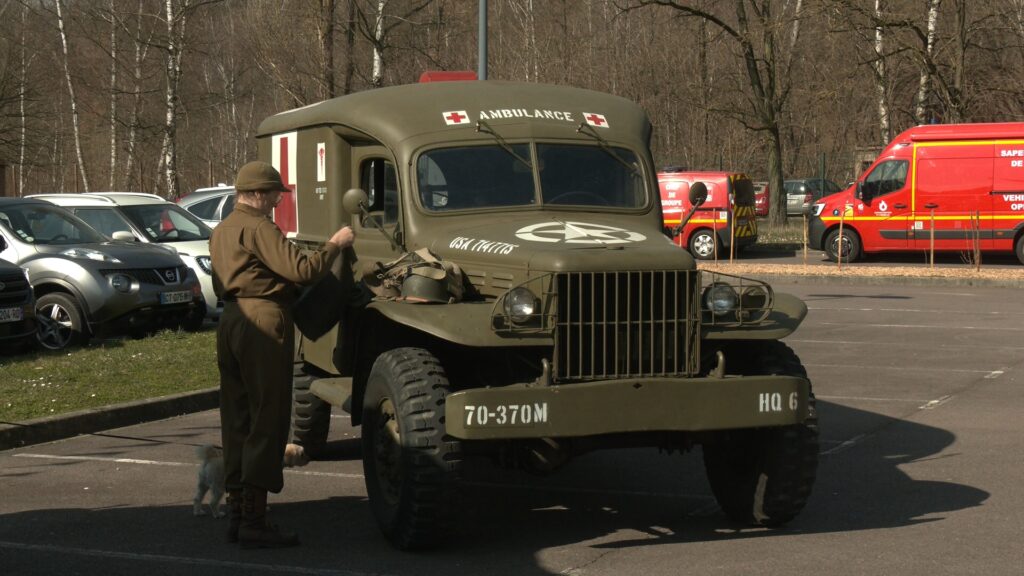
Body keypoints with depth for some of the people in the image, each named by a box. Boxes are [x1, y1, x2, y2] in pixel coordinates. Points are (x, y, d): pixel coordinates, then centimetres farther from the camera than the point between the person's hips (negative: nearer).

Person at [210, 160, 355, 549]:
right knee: (266, 420, -7)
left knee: (237, 418, 13)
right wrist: (335, 244, -6)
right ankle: (254, 521, -8)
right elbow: (302, 269, -19)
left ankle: (236, 513, 17)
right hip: (263, 325, -10)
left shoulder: (222, 230, 19)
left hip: (229, 322, 10)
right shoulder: (257, 227, -11)